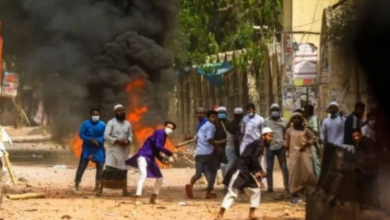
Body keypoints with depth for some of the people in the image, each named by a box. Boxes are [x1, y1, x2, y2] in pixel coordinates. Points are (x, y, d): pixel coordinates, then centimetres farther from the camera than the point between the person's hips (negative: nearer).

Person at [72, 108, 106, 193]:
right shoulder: (86, 124, -5)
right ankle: (76, 186, -4)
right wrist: (91, 140, -22)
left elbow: (105, 136, -4)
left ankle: (97, 187, 11)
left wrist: (98, 140, -24)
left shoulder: (102, 125, -2)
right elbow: (81, 134, -9)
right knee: (81, 166, -5)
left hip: (98, 149, 2)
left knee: (100, 167, 1)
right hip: (87, 149, -2)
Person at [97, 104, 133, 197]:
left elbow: (130, 135, 14)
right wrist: (117, 141, -21)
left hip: (124, 150, 5)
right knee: (108, 169, -12)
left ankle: (125, 191, 16)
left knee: (123, 170, 11)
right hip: (113, 149, -5)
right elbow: (106, 136, -11)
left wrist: (128, 141, -9)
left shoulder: (127, 124, 12)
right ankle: (101, 190, -12)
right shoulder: (111, 122, -5)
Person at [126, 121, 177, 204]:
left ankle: (153, 199, 25)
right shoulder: (160, 132, -12)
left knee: (159, 178, 12)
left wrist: (162, 159, 4)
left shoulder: (163, 136, 15)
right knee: (143, 174, -29)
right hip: (143, 155, -10)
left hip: (150, 158, 10)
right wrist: (170, 154, -26)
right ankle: (137, 198, -35)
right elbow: (157, 145, -28)